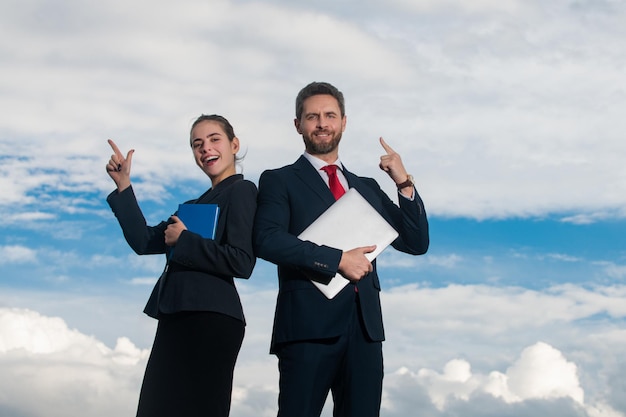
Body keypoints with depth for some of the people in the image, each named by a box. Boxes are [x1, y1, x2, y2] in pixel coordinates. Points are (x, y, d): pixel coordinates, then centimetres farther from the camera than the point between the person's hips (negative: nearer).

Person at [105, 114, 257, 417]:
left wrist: (184, 240, -9)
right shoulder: (198, 203, 22)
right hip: (177, 319, 9)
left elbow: (242, 262, -16)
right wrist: (123, 186, 13)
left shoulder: (241, 190, -4)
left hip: (210, 320, -9)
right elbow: (144, 241, 17)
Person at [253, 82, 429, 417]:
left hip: (365, 326, 4)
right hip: (308, 323, -4)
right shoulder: (279, 181, 8)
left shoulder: (367, 187, 21)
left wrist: (404, 184, 4)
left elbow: (416, 244, 16)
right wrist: (337, 260, -15)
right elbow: (266, 239, -9)